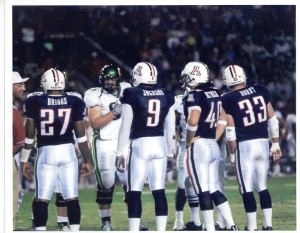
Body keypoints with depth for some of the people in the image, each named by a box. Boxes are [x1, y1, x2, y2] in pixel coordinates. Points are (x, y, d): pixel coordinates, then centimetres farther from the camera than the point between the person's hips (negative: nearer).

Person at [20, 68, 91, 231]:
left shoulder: (35, 101, -3)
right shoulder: (74, 101, 1)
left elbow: (29, 135, 0)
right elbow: (81, 135, 3)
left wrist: (24, 160, 10)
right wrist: (87, 160, 11)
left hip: (46, 153, -1)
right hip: (67, 151, 1)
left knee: (41, 199, 2)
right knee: (72, 198, 6)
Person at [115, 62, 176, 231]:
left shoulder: (132, 96, -5)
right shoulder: (166, 97, 7)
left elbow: (126, 127, -4)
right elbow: (170, 129, 11)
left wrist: (120, 153, 1)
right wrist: (171, 154, 19)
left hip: (140, 145, -4)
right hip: (160, 145, 4)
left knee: (134, 193, 0)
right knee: (159, 192, 6)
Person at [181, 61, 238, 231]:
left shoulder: (194, 96, -14)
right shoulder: (214, 93, 12)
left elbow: (193, 121, -28)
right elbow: (223, 119, 20)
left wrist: (189, 141, -13)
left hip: (199, 147, -8)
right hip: (213, 146, 8)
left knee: (203, 191, -4)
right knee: (214, 189, 15)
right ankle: (231, 226, 10)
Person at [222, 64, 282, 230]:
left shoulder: (228, 100, -7)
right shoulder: (260, 91, 6)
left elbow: (231, 132, -7)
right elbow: (272, 120, 9)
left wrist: (232, 154, 2)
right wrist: (276, 145, 16)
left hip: (245, 146, -5)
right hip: (263, 143, 5)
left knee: (247, 189, 1)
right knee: (262, 187, 14)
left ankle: (252, 227, 0)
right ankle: (267, 225, 13)